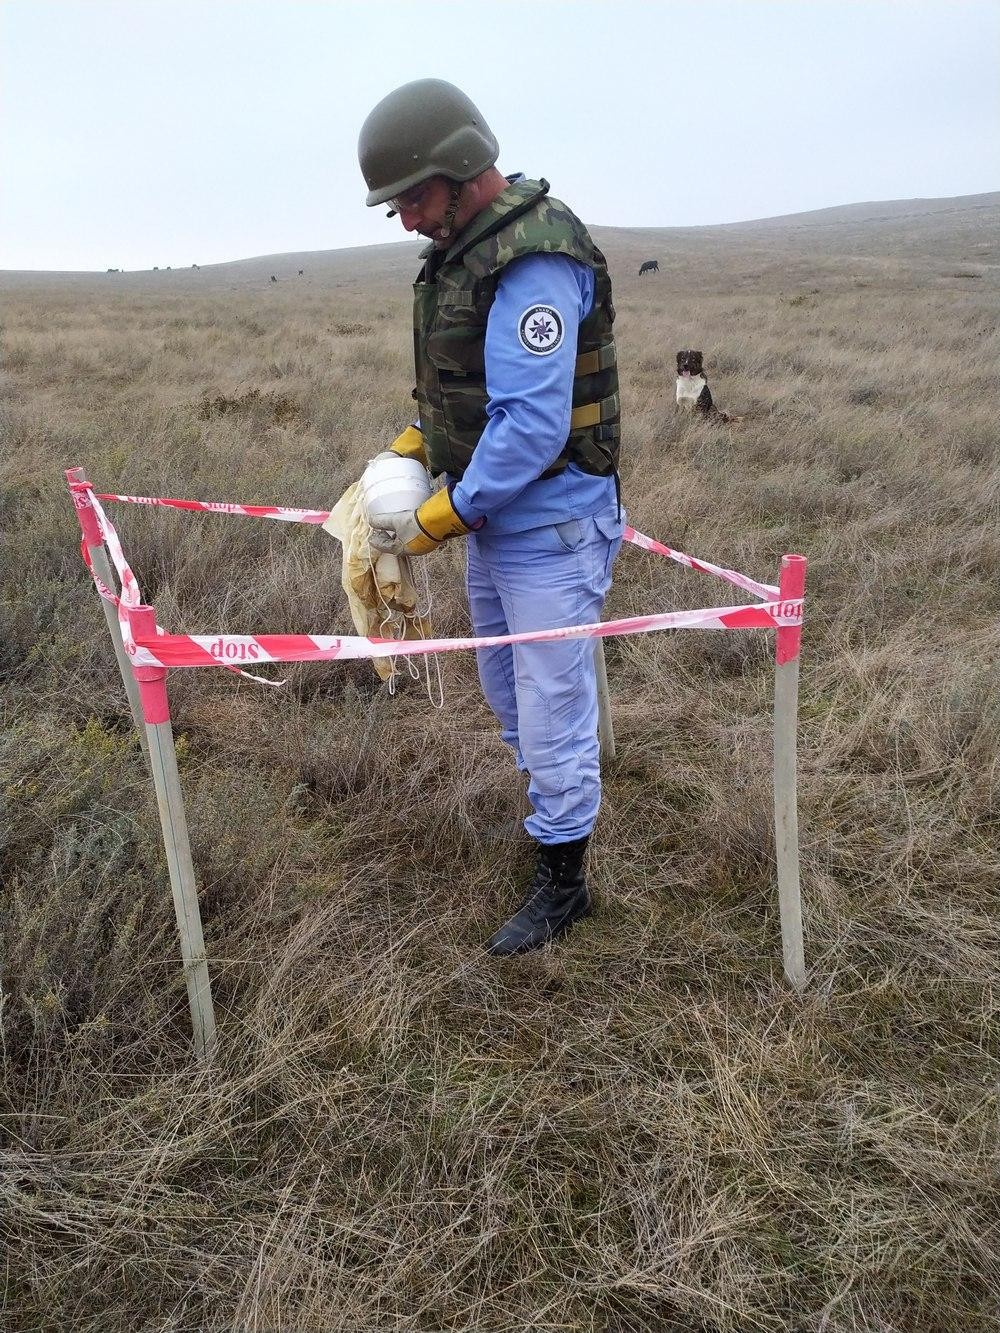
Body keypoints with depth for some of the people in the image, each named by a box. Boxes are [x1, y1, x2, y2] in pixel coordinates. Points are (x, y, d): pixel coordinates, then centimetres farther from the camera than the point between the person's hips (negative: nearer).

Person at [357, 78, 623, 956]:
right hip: (497, 519, 10)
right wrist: (410, 449, 4)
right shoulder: (462, 249, 9)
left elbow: (533, 427, -28)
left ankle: (563, 881, 21)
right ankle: (555, 806, 45)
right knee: (507, 692, 22)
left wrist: (440, 521, -20)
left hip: (553, 527, -10)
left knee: (551, 707, 2)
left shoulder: (536, 262, -22)